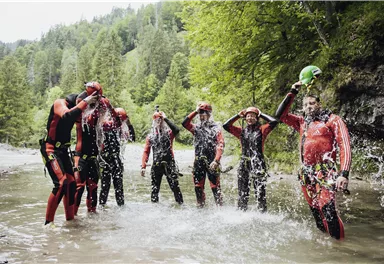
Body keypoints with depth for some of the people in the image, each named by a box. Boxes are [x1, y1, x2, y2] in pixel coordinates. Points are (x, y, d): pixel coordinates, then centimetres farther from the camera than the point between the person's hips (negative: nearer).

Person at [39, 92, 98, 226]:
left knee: (71, 183, 8)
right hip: (51, 150, -9)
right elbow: (67, 116, -33)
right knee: (61, 183, -21)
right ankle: (48, 222, -13)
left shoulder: (73, 108, 13)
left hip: (63, 150, 9)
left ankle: (70, 219, 18)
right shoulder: (59, 103, -12)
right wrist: (85, 102, -28)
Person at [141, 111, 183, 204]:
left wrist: (166, 119, -15)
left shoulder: (169, 133, 3)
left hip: (169, 164, -3)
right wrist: (143, 166, 0)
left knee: (175, 186, -4)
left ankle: (181, 204, 4)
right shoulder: (150, 136, 12)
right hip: (156, 165, 3)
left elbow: (177, 130, -21)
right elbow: (146, 152, 8)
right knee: (155, 188, 7)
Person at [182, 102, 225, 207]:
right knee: (198, 187, 9)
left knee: (215, 186, -8)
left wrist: (216, 160, -20)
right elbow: (185, 123, -3)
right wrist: (195, 112, -4)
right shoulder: (196, 128, 14)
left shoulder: (216, 128, 0)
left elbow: (220, 146, -9)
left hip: (211, 163, -5)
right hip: (198, 162, 5)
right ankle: (200, 207, 21)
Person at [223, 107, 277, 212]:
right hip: (244, 164, 4)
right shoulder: (241, 131, 13)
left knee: (260, 192, -6)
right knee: (242, 193, 10)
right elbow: (226, 126, 12)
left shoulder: (261, 130, 4)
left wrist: (261, 114, 3)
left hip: (258, 164, -4)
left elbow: (274, 122, -8)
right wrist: (238, 116, 11)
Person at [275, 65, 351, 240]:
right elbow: (280, 115, 19)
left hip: (325, 173, -6)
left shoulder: (332, 120, 1)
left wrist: (343, 174, -18)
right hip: (306, 174, 6)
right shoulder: (302, 123, 18)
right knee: (315, 211, 8)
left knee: (327, 209, -18)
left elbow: (345, 146, -7)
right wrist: (293, 93, 14)